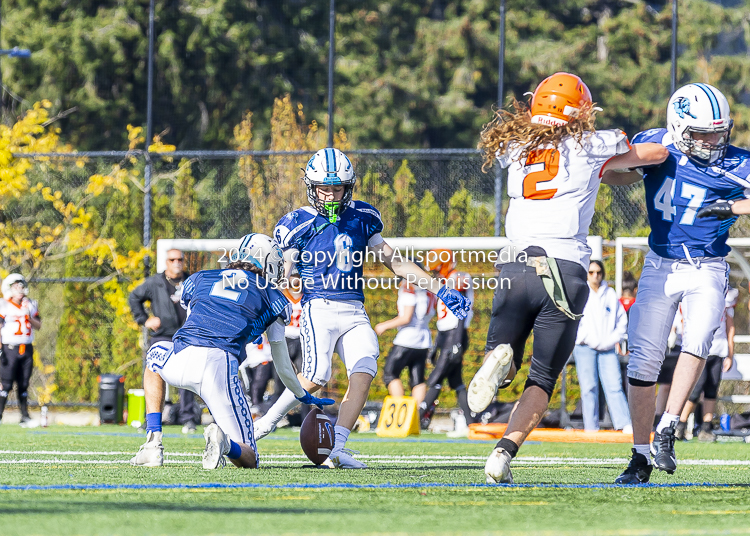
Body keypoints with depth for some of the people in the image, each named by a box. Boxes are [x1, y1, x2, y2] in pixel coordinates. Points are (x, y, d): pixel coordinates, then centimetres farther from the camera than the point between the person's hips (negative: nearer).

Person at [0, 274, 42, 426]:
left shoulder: (30, 305, 11)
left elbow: (38, 326, 11)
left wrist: (29, 316, -8)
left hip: (26, 349, 5)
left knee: (23, 384, 8)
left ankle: (25, 416, 12)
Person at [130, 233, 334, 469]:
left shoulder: (200, 279, 28)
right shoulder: (271, 298, 23)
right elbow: (282, 363, 31)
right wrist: (304, 397, 49)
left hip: (181, 360, 2)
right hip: (221, 367, -2)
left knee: (156, 355, 41)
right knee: (248, 459, 10)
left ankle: (153, 443, 24)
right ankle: (223, 441, -29)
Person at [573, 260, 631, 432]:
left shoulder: (611, 294, 12)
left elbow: (622, 321, 15)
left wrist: (612, 340, 0)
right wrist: (590, 340, -9)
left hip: (608, 348, 2)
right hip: (585, 347, -2)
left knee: (614, 385, -8)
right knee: (589, 387, -5)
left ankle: (625, 424, -15)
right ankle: (591, 428, -3)